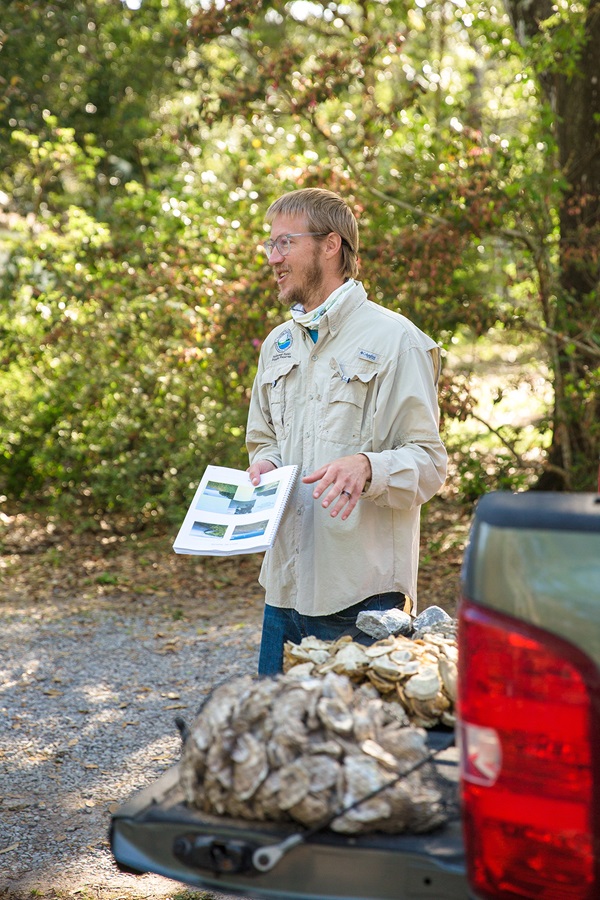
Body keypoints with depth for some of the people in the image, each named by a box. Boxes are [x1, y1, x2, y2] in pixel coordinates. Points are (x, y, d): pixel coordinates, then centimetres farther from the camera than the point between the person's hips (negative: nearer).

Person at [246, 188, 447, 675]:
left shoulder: (394, 339, -6)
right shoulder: (278, 344, 16)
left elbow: (430, 463, -8)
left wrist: (367, 467, -28)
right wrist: (263, 467, 2)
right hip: (286, 585, 6)